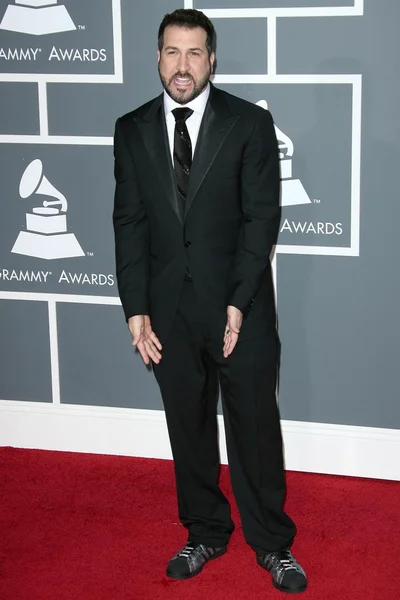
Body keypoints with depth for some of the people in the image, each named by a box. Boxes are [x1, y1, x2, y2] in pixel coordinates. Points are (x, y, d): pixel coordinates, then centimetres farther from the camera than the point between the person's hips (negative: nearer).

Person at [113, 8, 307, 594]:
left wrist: (238, 303, -13)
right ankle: (205, 533, 30)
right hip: (169, 309, 3)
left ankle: (272, 542, 22)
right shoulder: (132, 129, 5)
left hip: (240, 305, -2)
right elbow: (129, 222, 4)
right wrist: (136, 310, -3)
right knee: (188, 427, 13)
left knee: (256, 425, 5)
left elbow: (262, 216, -7)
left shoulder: (251, 123, -4)